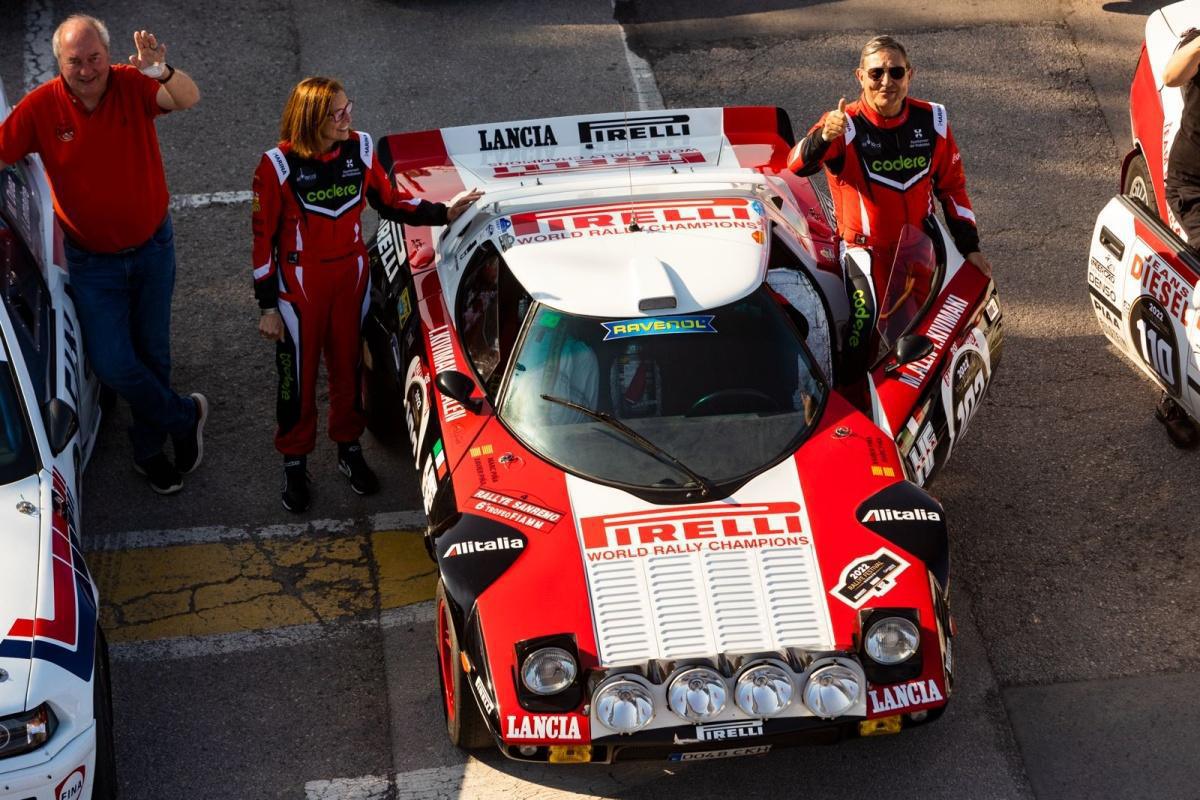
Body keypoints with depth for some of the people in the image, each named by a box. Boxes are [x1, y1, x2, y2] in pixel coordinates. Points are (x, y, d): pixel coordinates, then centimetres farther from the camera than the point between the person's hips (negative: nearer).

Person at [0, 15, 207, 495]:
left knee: (152, 355, 16)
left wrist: (162, 71, -57)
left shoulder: (133, 86, -18)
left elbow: (189, 99, -35)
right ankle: (185, 416, 22)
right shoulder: (40, 108, -17)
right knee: (112, 363, -5)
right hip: (92, 261, 0)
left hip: (153, 248, 0)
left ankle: (149, 450, 38)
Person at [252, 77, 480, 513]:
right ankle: (295, 464, 26)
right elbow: (263, 237, -11)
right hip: (300, 284, -4)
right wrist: (267, 307, -9)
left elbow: (388, 200, 10)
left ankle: (349, 449, 37)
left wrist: (443, 214, 1)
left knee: (348, 366, 17)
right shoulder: (279, 165, -17)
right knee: (298, 375, 8)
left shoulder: (360, 149, -6)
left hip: (352, 278, 4)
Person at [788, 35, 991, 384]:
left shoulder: (932, 121, 1)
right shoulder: (845, 125, -12)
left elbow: (951, 186, 12)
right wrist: (824, 137, -50)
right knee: (868, 322, -24)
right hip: (865, 248, -4)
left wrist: (969, 247, 10)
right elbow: (796, 166, -29)